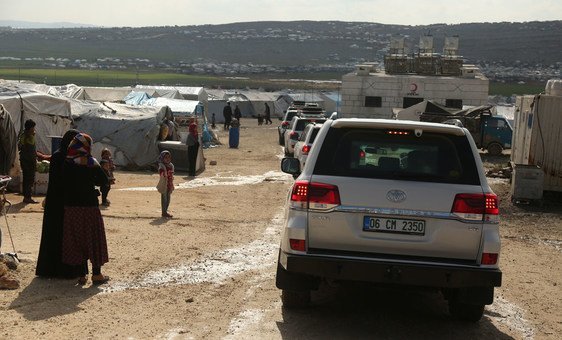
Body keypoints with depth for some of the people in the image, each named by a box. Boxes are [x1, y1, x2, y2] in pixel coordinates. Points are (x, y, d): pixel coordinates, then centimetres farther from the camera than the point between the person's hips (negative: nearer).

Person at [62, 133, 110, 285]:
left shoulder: (67, 162, 1)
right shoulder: (90, 162, -10)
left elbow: (64, 182, 4)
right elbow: (104, 181, -6)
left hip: (71, 206, 4)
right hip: (89, 205, -4)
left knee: (77, 238, 11)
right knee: (93, 238, 7)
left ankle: (82, 274, 12)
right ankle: (96, 274, 10)